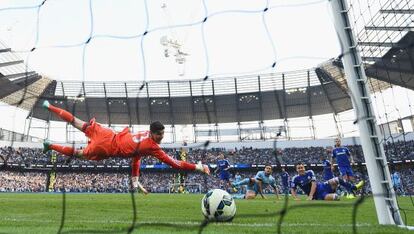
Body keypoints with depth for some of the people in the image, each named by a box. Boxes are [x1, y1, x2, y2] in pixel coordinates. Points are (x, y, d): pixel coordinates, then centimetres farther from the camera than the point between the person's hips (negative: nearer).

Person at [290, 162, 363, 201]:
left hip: (322, 186, 4)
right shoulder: (295, 179, -7)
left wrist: (310, 196, -20)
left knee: (336, 180, -8)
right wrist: (296, 198, -25)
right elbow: (292, 190, -5)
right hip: (318, 194, -4)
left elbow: (314, 184, -8)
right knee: (335, 197, -29)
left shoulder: (310, 172, 0)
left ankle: (354, 188, 7)